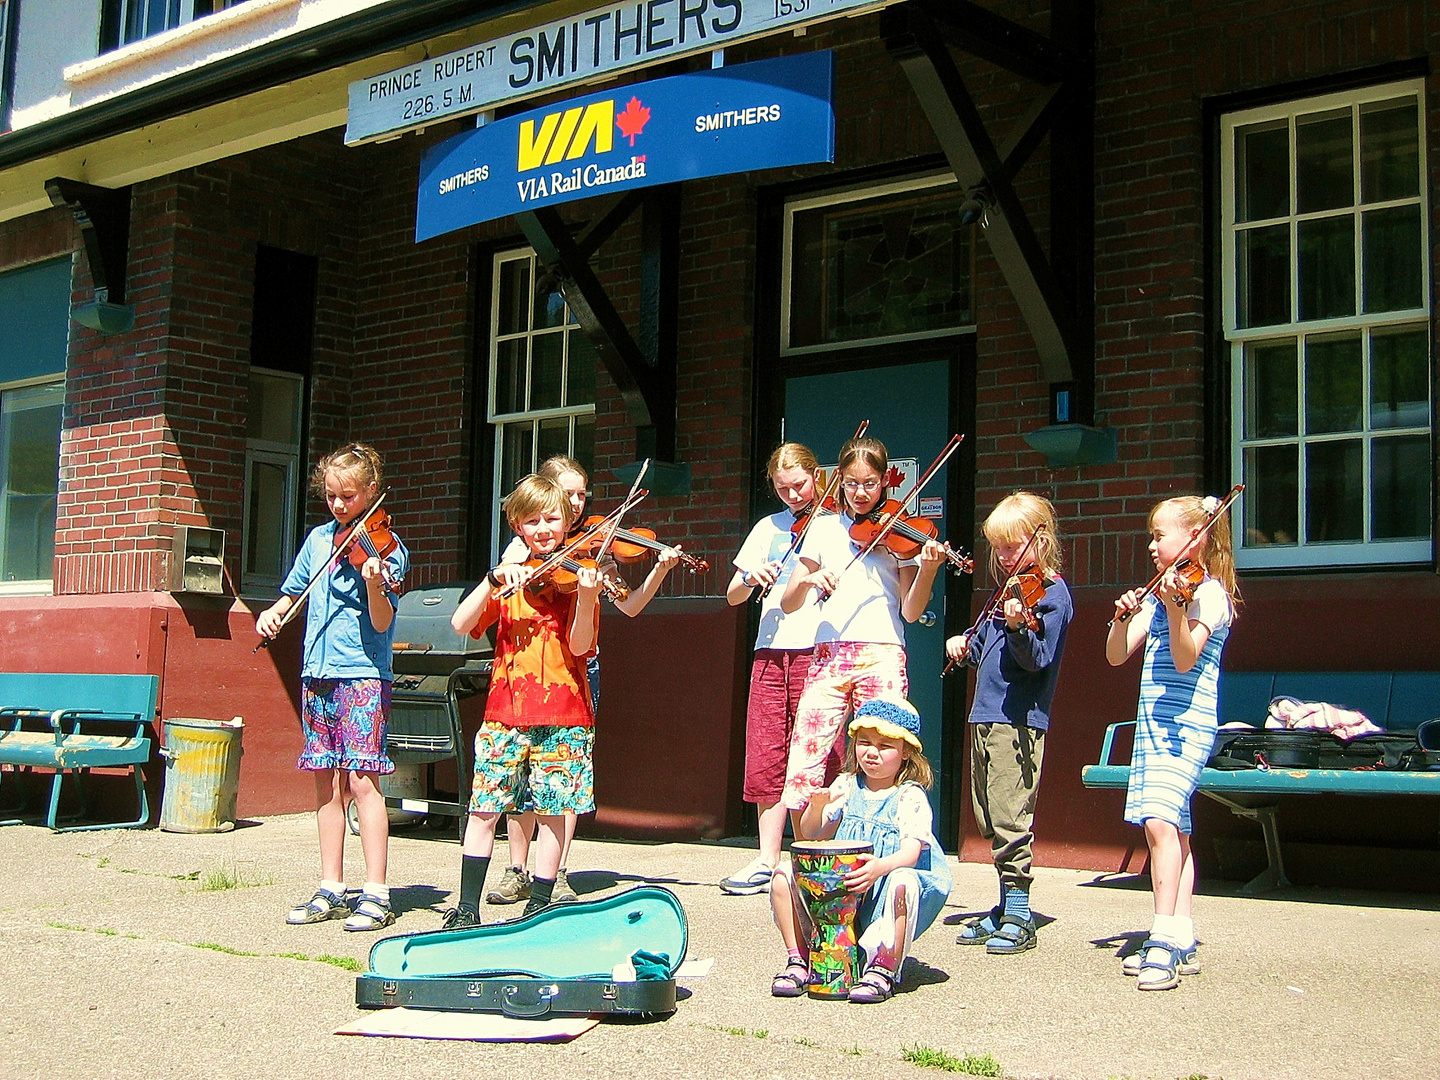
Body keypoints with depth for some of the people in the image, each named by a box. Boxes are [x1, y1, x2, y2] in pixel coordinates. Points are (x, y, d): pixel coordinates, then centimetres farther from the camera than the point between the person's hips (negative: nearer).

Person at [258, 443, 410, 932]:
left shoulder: (384, 547, -6)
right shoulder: (320, 538, 12)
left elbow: (382, 622, -14)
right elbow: (295, 591, 24)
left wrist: (373, 584, -33)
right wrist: (272, 613, 4)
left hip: (363, 674, -6)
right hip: (318, 672, 6)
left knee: (361, 780, -9)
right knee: (327, 781, 8)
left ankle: (376, 893, -5)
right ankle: (330, 889, 14)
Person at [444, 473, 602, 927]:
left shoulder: (576, 575, 1)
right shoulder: (508, 577, 11)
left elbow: (579, 647, -11)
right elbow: (460, 623, -3)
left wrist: (586, 599, -28)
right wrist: (495, 579, -15)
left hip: (561, 713, -2)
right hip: (506, 710, 3)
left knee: (551, 812, 0)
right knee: (483, 809, 0)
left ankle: (538, 909, 11)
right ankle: (467, 908, 9)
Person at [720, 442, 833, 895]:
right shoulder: (770, 527, 17)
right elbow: (733, 596, 16)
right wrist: (750, 578, -5)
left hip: (819, 649, -4)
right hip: (772, 649, 4)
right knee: (766, 758, 2)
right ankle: (766, 862, 8)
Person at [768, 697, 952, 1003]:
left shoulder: (910, 797, -4)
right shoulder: (847, 786, 9)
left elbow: (911, 852, -18)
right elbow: (812, 834, 7)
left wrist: (880, 866, -40)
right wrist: (816, 808, -16)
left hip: (881, 899, -4)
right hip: (836, 893, 4)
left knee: (903, 882, -37)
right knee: (784, 874, -15)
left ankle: (883, 970, -22)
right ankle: (798, 961, -4)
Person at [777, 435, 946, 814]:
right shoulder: (825, 529, 14)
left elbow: (910, 612, 1)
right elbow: (788, 604, 11)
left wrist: (927, 570, -16)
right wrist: (808, 580, -10)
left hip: (881, 655, -2)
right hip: (829, 655, 2)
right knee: (802, 768, -8)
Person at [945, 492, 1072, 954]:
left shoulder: (1051, 593, -7)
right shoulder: (1006, 590, 18)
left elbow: (1039, 659, -18)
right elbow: (983, 646, 27)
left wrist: (1017, 628, -35)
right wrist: (963, 643, 6)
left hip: (1019, 720, -9)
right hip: (985, 717, 9)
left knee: (1009, 815, -10)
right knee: (988, 818, 12)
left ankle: (1019, 917, -4)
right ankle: (1005, 908, 21)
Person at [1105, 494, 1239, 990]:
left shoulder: (1209, 593, -8)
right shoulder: (1157, 594, 14)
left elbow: (1186, 659, -21)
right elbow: (1117, 655, 11)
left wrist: (1174, 609, -35)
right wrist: (1122, 617, -7)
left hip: (1186, 726, -8)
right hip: (1152, 724, 9)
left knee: (1160, 820, -22)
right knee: (1169, 828, 10)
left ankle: (1164, 940, -24)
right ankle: (1182, 941, 15)